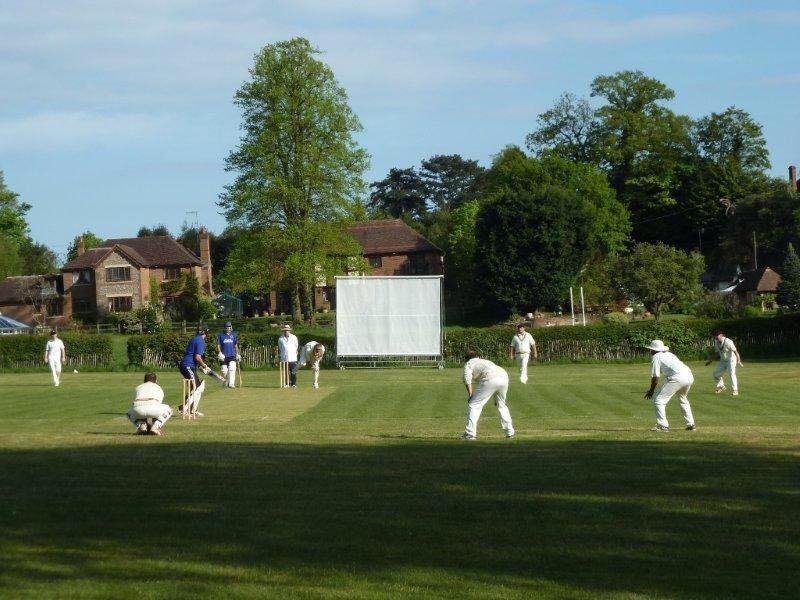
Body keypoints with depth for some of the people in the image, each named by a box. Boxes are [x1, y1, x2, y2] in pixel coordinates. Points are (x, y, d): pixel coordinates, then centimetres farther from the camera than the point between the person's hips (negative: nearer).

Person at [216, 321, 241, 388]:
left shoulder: (234, 335, 11)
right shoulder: (221, 335, 5)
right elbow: (218, 345, 4)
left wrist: (237, 354, 11)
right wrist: (220, 353, -11)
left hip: (232, 356, 0)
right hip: (224, 357, 0)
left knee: (232, 369, -18)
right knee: (224, 371, 0)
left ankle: (231, 384, -23)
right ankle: (224, 384, 21)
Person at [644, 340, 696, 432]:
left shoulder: (656, 357, 9)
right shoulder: (669, 354, 31)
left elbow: (655, 377, 4)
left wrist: (651, 391, 16)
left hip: (677, 378, -8)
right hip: (689, 376, 8)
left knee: (658, 399, 0)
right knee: (683, 400, 32)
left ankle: (662, 425, -9)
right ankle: (690, 424, 28)